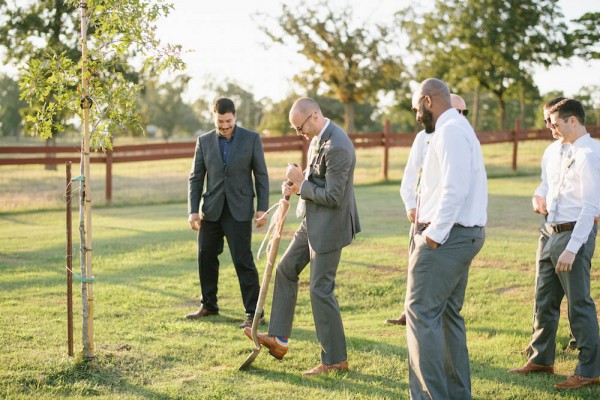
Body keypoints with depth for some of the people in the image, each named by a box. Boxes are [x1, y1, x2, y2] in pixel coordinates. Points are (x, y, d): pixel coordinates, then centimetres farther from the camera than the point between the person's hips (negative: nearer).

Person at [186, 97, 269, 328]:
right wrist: (193, 210, -2)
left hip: (239, 210, -3)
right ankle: (208, 305, 27)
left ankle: (254, 312, 0)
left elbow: (261, 175, 0)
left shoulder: (251, 139, -2)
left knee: (243, 260, -7)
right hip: (211, 210, 4)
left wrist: (262, 208, -7)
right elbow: (196, 178, 6)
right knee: (206, 258, 9)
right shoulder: (204, 141, 4)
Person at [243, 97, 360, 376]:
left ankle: (335, 360, 7)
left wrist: (300, 183, -14)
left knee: (321, 289, -4)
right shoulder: (318, 137, 5)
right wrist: (297, 183, -1)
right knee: (286, 270, 17)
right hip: (313, 222, 11)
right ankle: (278, 338, 27)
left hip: (329, 226, -10)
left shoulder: (336, 147, -26)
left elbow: (332, 197, -26)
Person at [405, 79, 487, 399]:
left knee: (421, 313, -8)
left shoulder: (450, 132, -14)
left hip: (446, 237, -11)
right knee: (448, 313, 15)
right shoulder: (460, 129, 19)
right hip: (464, 234, 11)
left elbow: (454, 189, -24)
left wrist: (434, 235, -18)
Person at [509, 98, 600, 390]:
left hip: (573, 235, -9)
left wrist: (572, 249, -26)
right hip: (550, 232, 9)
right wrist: (544, 200, 13)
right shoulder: (568, 152, 13)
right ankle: (541, 359, 29)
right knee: (544, 300, 16)